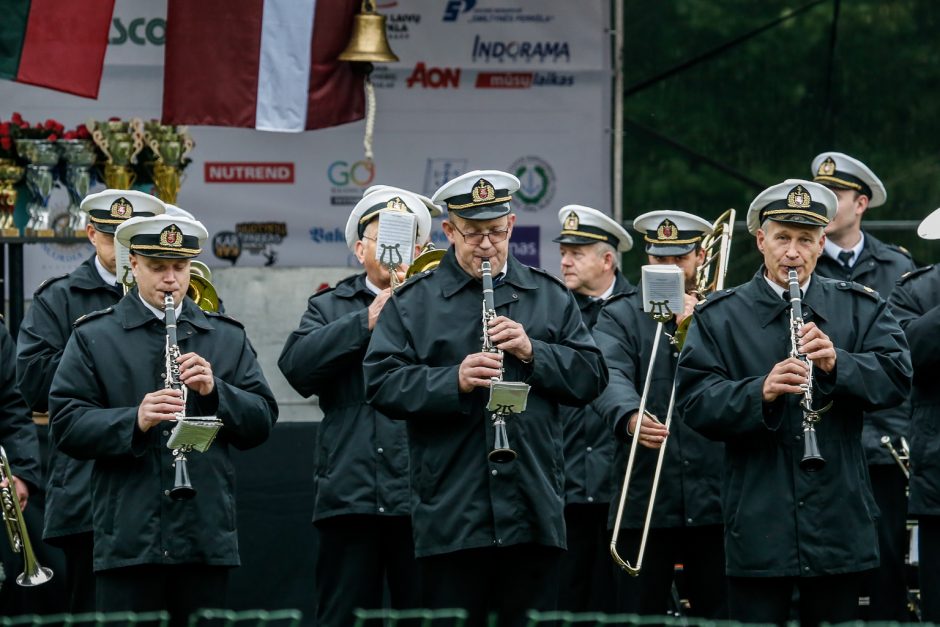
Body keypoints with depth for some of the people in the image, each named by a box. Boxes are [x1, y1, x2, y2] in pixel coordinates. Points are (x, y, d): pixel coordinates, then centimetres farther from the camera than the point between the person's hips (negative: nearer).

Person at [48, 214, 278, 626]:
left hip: (207, 540, 3)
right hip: (129, 541, -3)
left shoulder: (226, 338, 15)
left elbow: (262, 422, 10)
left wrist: (215, 391, -9)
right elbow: (66, 425, -3)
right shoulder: (94, 337, 6)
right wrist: (134, 420, -20)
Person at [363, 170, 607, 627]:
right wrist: (454, 381, -19)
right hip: (452, 517, -2)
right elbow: (381, 384, -5)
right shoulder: (413, 303, 5)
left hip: (534, 516, 2)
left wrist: (533, 352, -10)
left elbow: (591, 378, 7)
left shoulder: (550, 297, 13)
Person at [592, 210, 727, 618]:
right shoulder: (621, 316, 8)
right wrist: (629, 416, -32)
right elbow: (611, 378, -11)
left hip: (714, 497, 1)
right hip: (646, 502, -1)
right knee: (638, 617, -2)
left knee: (718, 615, 3)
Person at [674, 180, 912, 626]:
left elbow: (897, 377, -4)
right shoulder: (720, 317, 4)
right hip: (758, 525, -2)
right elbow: (694, 401, -8)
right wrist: (760, 392, -25)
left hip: (838, 519, 2)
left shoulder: (859, 308, 8)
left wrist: (838, 364, -23)